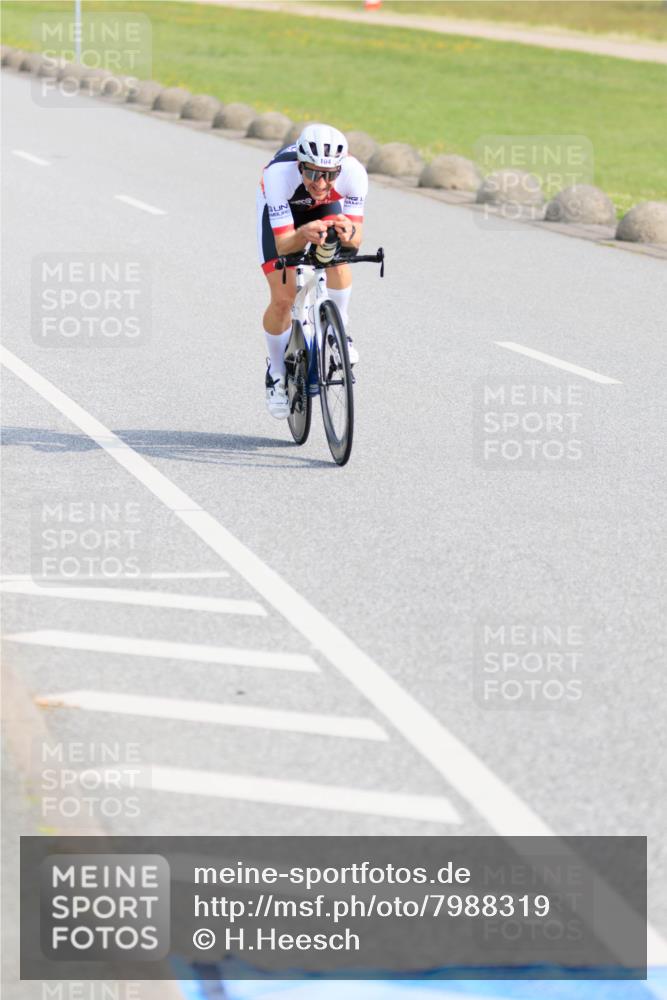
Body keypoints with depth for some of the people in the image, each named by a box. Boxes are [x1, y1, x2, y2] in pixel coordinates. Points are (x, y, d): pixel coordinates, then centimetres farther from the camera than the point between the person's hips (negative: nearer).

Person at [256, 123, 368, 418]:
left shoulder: (354, 172, -38)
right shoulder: (279, 173, -43)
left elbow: (357, 238, -33)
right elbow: (282, 245, -40)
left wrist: (349, 232, -57)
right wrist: (303, 234, -62)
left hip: (327, 207, 1)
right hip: (278, 208, -1)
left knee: (338, 259, -30)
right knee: (283, 299, -10)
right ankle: (277, 374, 16)